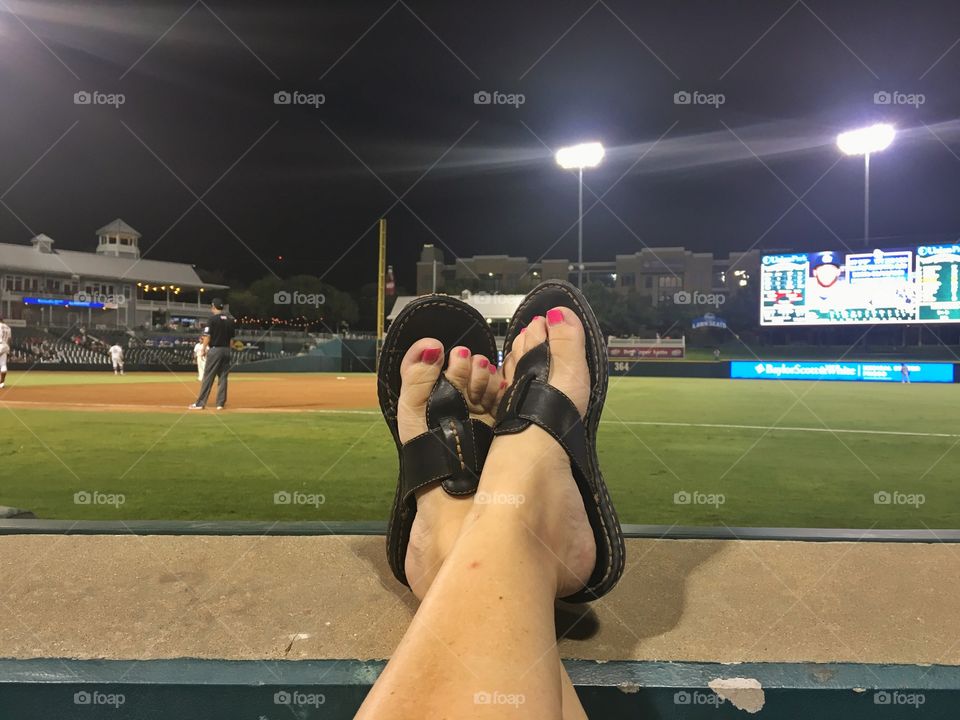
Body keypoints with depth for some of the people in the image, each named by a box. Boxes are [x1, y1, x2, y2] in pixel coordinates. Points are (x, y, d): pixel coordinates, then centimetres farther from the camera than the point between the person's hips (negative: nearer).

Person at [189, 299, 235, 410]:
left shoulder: (212, 319, -9)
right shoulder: (230, 320, 9)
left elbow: (207, 336, -11)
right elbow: (231, 338, 10)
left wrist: (204, 350, -1)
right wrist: (227, 348, 17)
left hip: (215, 350, -5)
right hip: (226, 350, 5)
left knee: (208, 377, -2)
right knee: (223, 377, 8)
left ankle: (200, 403, 0)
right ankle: (221, 403, 8)